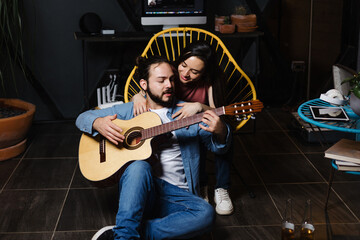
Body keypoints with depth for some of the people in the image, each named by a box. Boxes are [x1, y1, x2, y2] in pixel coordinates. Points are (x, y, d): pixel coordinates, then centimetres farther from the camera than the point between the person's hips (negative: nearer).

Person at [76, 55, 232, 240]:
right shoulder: (129, 110, 14)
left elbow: (219, 147, 13)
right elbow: (83, 118, 17)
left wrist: (220, 131, -12)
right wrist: (98, 124, -8)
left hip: (176, 193, 2)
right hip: (137, 189, -1)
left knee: (205, 214, -31)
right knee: (139, 166, -35)